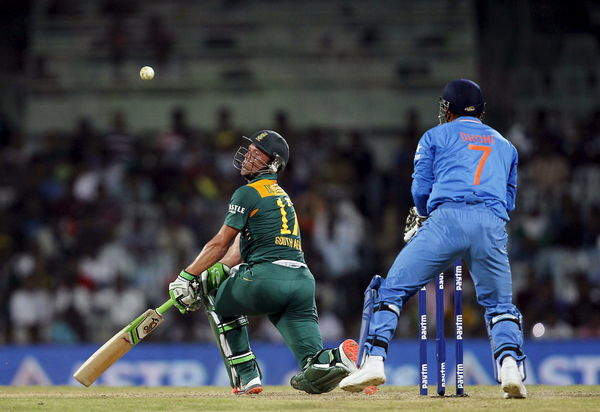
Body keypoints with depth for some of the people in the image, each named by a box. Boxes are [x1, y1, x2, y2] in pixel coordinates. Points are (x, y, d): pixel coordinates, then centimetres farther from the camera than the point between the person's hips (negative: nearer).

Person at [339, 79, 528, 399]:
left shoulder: (435, 137, 19)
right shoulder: (505, 145, 30)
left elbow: (421, 189, 11)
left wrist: (424, 216, 32)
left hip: (447, 218, -3)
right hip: (492, 224, 3)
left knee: (393, 289, 3)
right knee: (499, 303, 12)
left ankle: (374, 361, -9)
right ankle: (510, 364, -13)